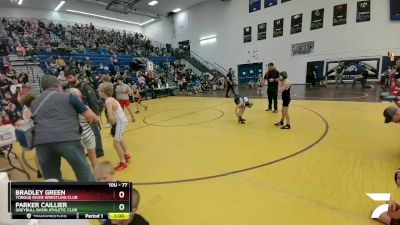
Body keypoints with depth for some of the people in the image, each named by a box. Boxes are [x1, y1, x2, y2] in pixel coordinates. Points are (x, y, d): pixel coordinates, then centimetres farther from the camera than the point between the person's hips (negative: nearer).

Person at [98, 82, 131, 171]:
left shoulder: (108, 102, -21)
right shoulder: (111, 99, 7)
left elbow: (111, 118, -31)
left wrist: (113, 124, -12)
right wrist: (113, 122, 12)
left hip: (121, 122, -10)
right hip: (122, 121, 10)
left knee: (116, 143, -2)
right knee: (119, 140, 27)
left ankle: (123, 163, 10)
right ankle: (126, 155, 45)